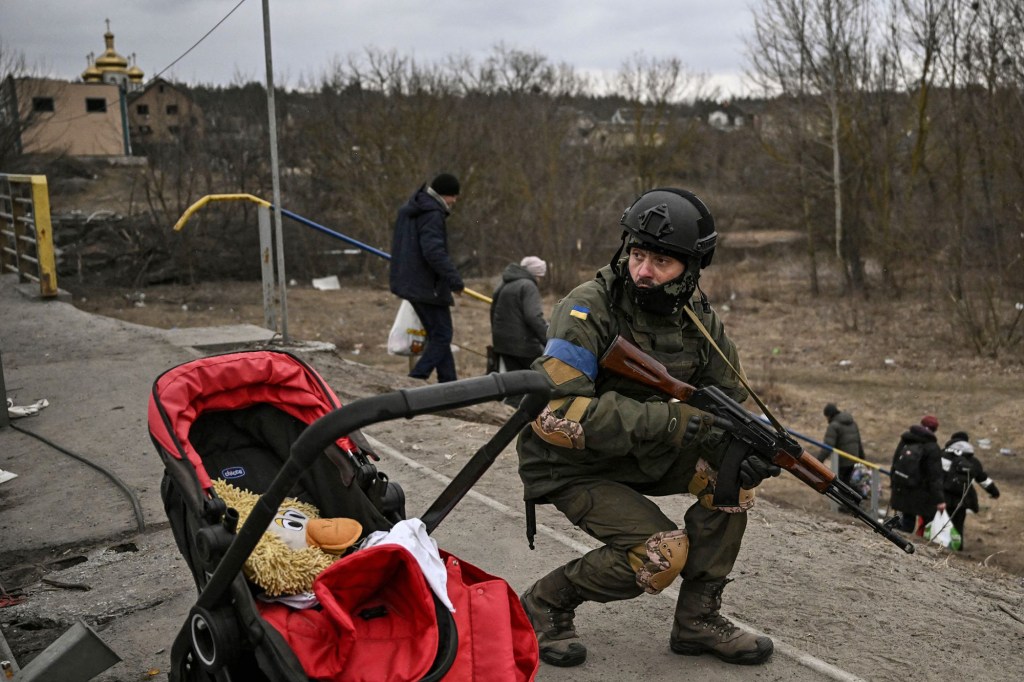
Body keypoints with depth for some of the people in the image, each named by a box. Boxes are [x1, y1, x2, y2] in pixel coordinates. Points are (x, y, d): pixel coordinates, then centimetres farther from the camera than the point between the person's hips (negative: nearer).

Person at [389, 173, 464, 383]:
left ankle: (448, 382, 18)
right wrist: (453, 277, -26)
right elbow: (434, 251, -26)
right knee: (442, 335, -4)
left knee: (437, 334, 15)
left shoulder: (411, 209, 16)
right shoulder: (432, 214, -17)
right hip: (427, 285, -10)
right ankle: (416, 379, -11)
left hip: (411, 282, 10)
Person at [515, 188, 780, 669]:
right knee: (663, 552, -22)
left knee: (730, 471, -14)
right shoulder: (588, 309, -24)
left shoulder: (698, 319, -5)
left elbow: (730, 401, 4)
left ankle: (698, 618, 1)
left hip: (640, 455, 6)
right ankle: (546, 603, 3)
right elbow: (555, 413, -34)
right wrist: (666, 421, -38)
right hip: (572, 464, -6)